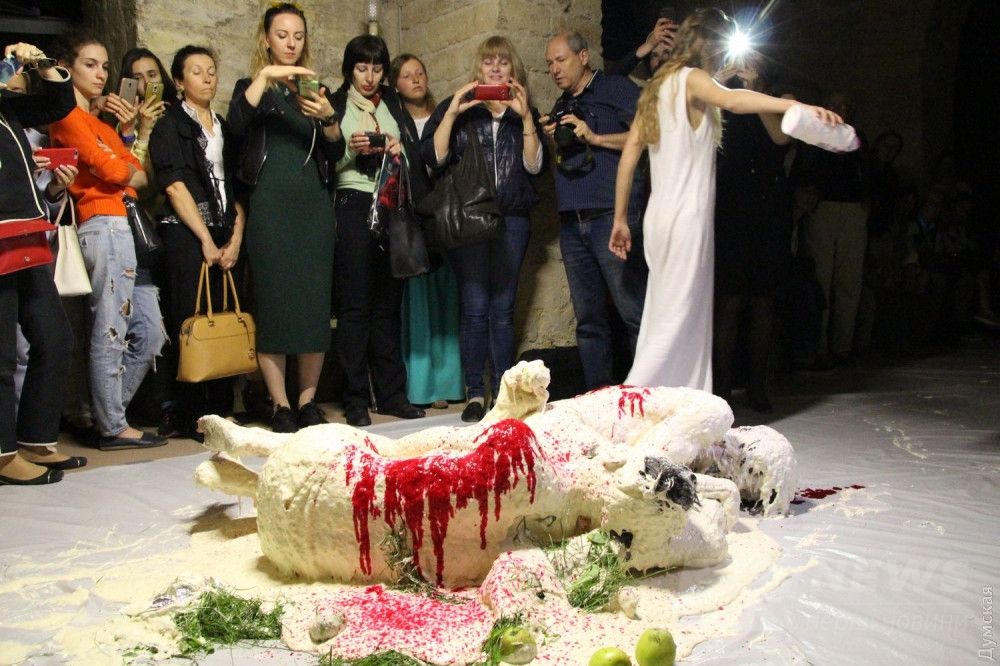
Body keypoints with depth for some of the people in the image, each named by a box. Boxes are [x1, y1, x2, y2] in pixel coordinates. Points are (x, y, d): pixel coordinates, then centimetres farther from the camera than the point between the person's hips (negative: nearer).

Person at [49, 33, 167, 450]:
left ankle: (107, 412, 18)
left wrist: (122, 171, -2)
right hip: (105, 225, -9)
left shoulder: (100, 123, 26)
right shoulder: (68, 116, -1)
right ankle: (113, 428, 2)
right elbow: (106, 167, -10)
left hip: (129, 227, 9)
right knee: (111, 332, -6)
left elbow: (139, 174, 17)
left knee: (149, 332, 8)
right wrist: (130, 169, 9)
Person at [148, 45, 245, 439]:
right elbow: (175, 186, -6)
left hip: (225, 236, 5)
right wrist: (205, 239, -11)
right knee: (190, 322, -7)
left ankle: (221, 409, 8)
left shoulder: (224, 128, 20)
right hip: (186, 234, -5)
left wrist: (236, 236, 1)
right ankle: (190, 416, -3)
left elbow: (236, 186, 15)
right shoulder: (170, 126, 4)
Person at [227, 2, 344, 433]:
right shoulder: (252, 87, 11)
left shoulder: (316, 90, 17)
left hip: (314, 206, 3)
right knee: (273, 303, -5)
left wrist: (328, 118, -11)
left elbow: (336, 153, 7)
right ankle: (280, 405, 2)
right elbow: (236, 125, -11)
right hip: (270, 207, -2)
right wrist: (266, 76, -16)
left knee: (316, 302, -1)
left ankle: (308, 400, 8)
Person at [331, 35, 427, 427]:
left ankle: (391, 393, 10)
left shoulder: (394, 106, 17)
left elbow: (418, 157, 15)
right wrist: (351, 151, -14)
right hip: (354, 207, -3)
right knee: (355, 305, -4)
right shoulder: (335, 106, 8)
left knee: (388, 303, 5)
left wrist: (400, 150, -5)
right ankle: (356, 399, 0)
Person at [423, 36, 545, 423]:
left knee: (503, 310, 2)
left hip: (512, 220, 2)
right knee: (475, 309, -6)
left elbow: (534, 165, 1)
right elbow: (434, 157, -2)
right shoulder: (458, 108, 10)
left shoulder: (525, 112, 15)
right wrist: (452, 113, -9)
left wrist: (525, 117, -7)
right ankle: (475, 394, 1)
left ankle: (503, 392, 9)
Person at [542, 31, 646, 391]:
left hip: (613, 216, -7)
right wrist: (553, 139, 9)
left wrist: (595, 137, -11)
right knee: (589, 319, 7)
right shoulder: (562, 107, 23)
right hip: (572, 223, 7)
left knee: (634, 313, -7)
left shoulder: (616, 88, 3)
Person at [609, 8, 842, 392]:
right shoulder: (692, 78, -5)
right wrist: (799, 107, -38)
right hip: (687, 218, -9)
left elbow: (629, 154, 15)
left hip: (660, 217, 9)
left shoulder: (659, 85, 19)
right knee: (677, 319, -7)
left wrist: (620, 219, 15)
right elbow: (732, 101, -29)